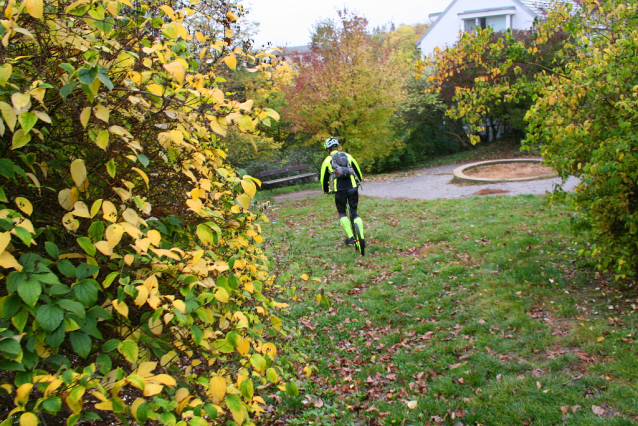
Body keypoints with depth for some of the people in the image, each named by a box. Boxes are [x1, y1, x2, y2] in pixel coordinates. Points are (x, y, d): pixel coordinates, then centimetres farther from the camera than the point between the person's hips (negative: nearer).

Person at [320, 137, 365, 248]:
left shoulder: (327, 160, 9)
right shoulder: (348, 156, 13)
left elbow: (323, 178, 15)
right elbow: (358, 171, 20)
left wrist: (326, 190, 32)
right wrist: (359, 181, 39)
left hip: (339, 190, -2)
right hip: (353, 188, 2)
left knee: (342, 213, 17)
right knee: (354, 213, 14)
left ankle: (350, 237, 3)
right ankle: (362, 238, 5)